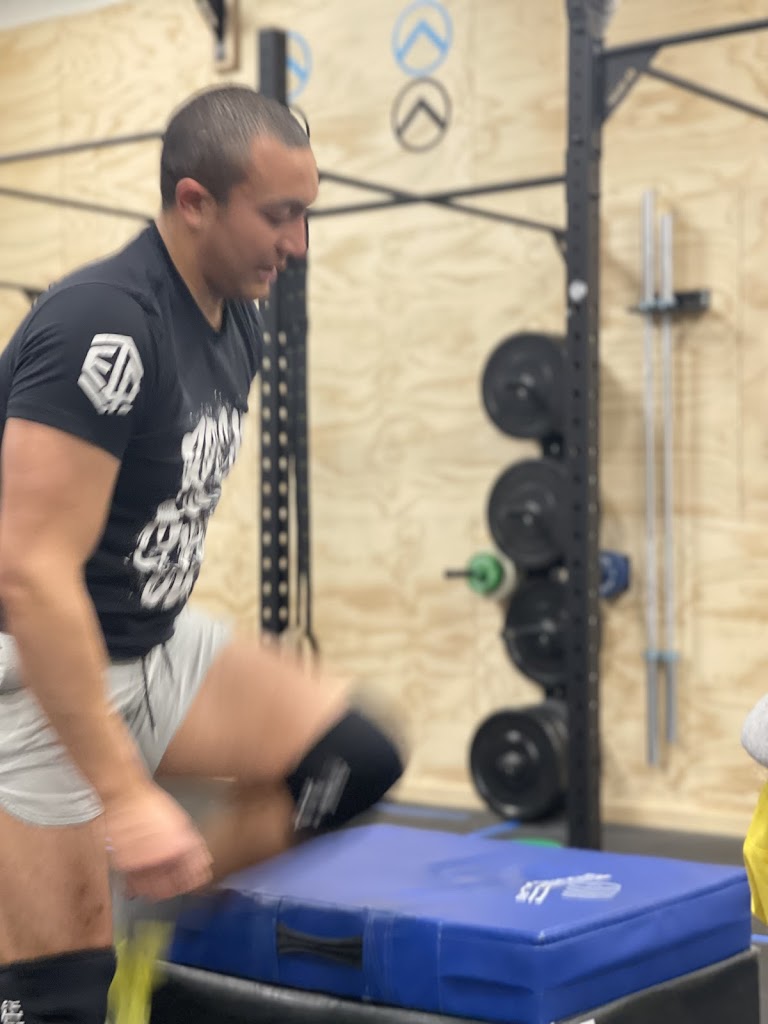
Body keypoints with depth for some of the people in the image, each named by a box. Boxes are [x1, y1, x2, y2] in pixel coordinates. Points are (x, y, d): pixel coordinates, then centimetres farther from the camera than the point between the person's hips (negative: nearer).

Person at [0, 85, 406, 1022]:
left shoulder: (237, 320, 3)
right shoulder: (103, 327, -25)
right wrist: (125, 796, -32)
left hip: (157, 645, 8)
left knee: (356, 759, -3)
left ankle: (154, 917, 11)